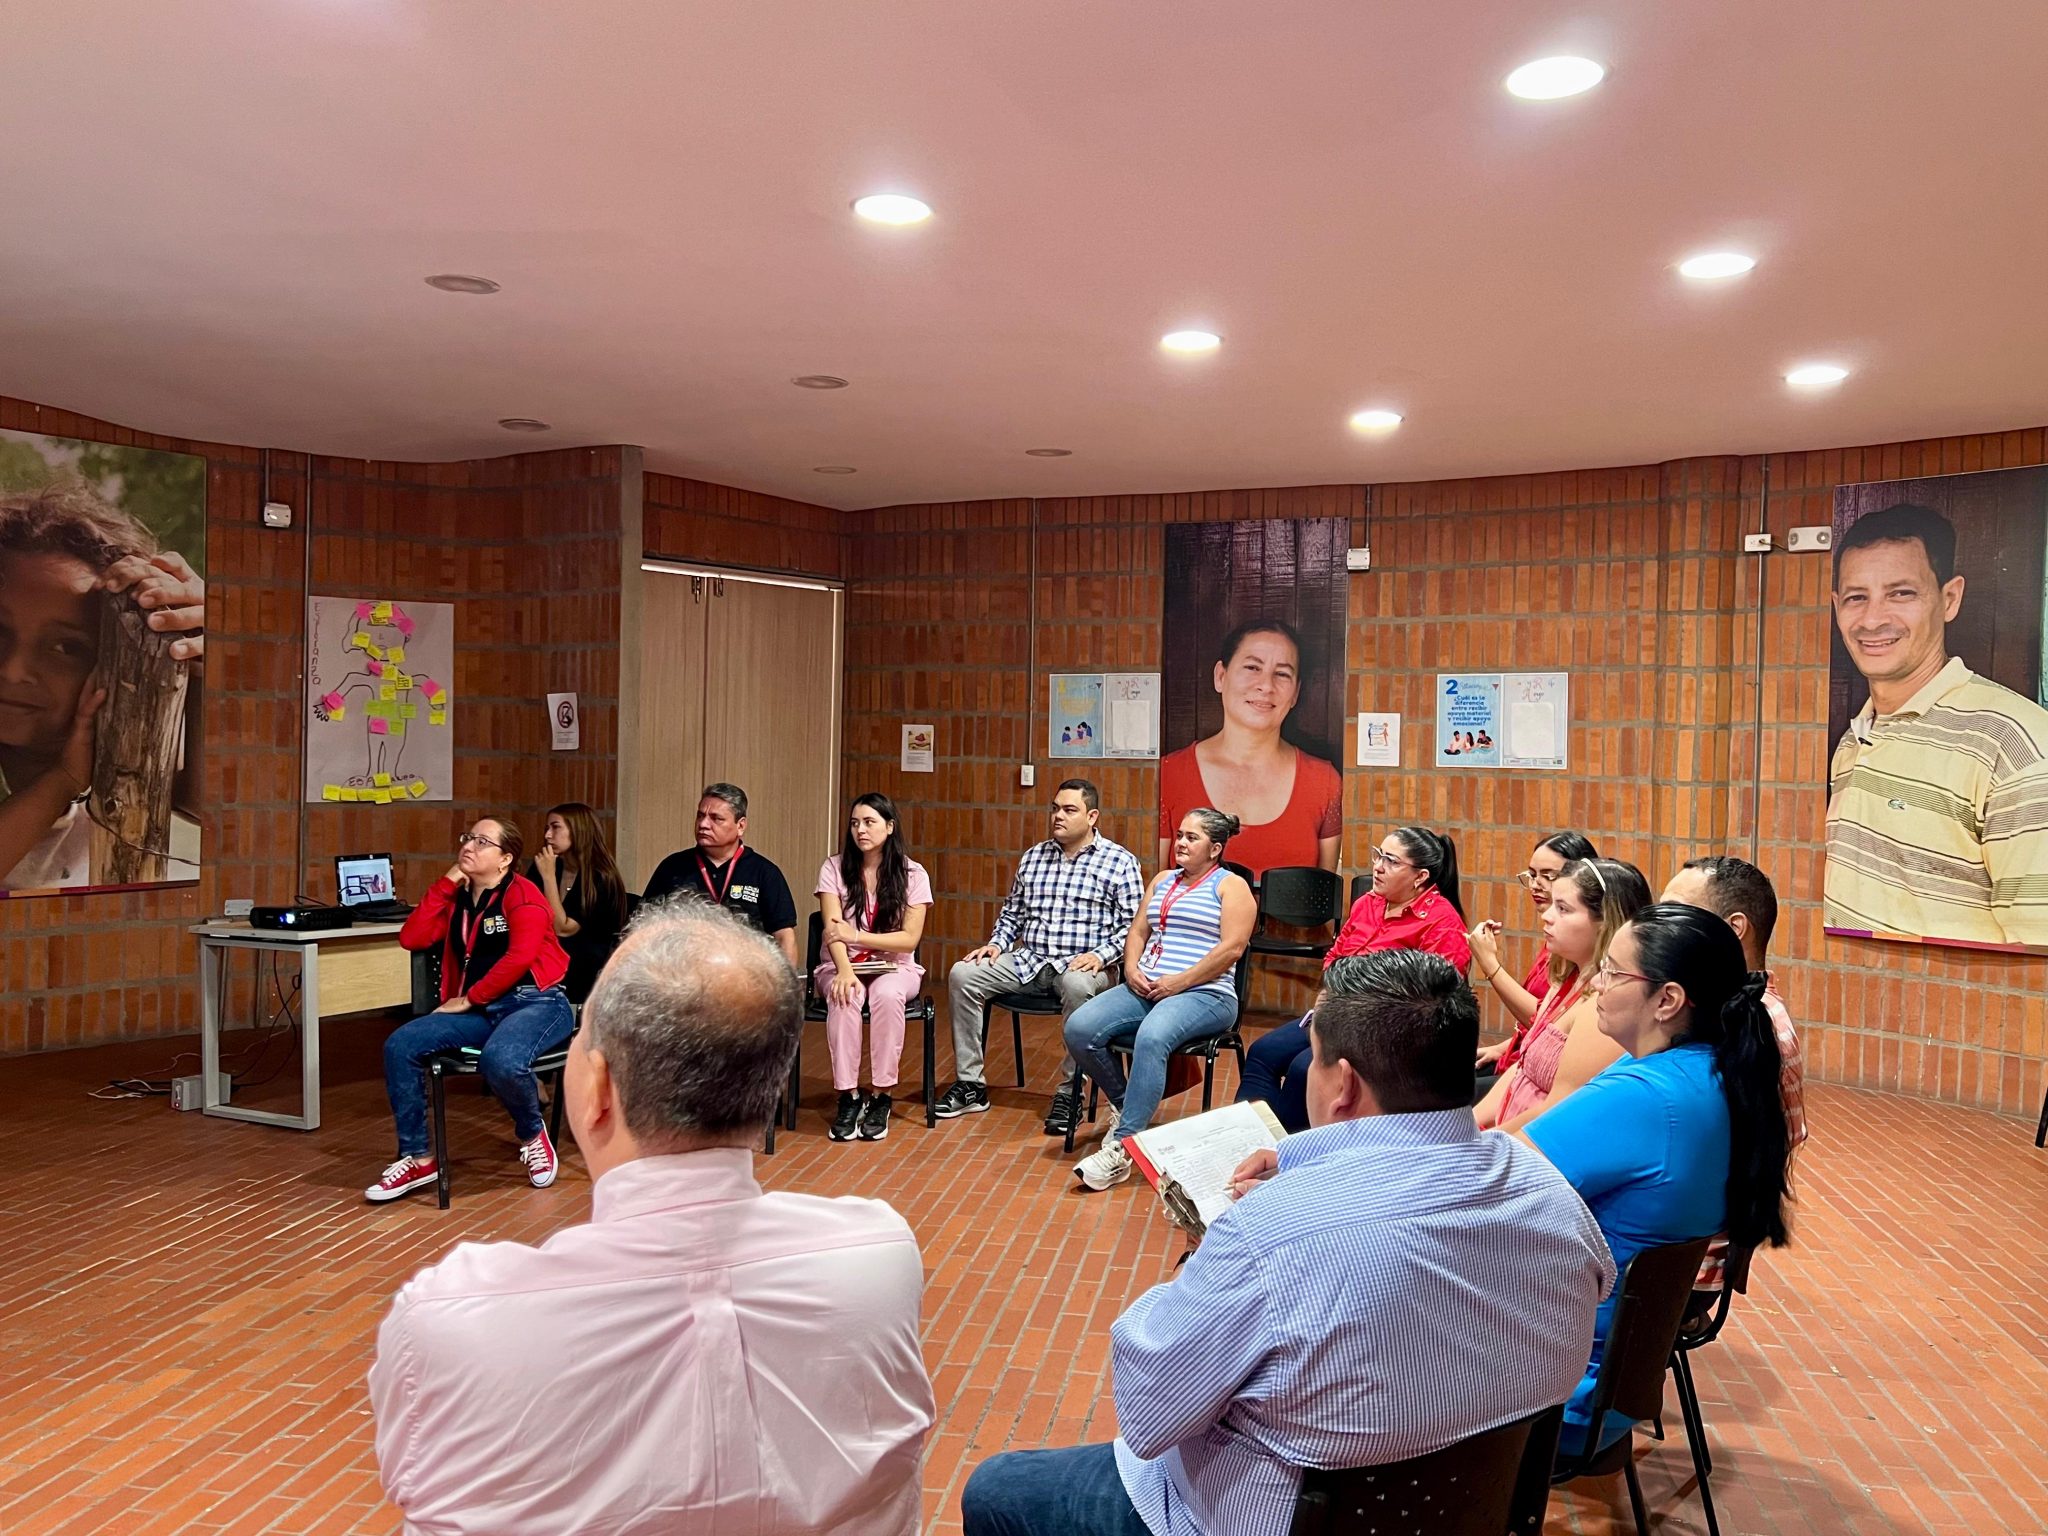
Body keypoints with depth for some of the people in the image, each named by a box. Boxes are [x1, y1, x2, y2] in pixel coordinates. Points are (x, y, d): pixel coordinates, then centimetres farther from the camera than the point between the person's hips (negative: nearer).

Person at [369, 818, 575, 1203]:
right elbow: (412, 938, 2)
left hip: (537, 1002, -7)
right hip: (479, 1009, 7)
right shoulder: (457, 897, 16)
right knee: (400, 1045, -14)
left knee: (501, 1060, -37)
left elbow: (520, 956, -18)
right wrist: (448, 881, 2)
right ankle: (417, 1159, -4)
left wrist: (469, 998, -12)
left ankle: (533, 1135, -3)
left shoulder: (521, 894, -5)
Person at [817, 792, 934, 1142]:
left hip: (894, 967, 0)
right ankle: (848, 1097, -24)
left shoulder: (912, 874, -3)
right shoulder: (834, 868, -2)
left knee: (887, 995, -35)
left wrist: (857, 936, -21)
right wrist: (845, 970, -31)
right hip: (842, 966, 0)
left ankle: (880, 1097, -23)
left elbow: (909, 939, -9)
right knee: (844, 997, -35)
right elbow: (833, 930, -12)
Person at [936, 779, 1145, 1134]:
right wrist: (997, 943, 5)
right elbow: (1012, 911, 23)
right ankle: (971, 1084, -8)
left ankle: (1069, 1092, -23)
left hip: (1080, 965, -5)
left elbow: (1133, 925, -4)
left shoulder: (1120, 862, 0)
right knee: (962, 974, -15)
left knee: (1078, 986, -41)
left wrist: (1101, 955, -18)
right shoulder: (1033, 858, 16)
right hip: (1028, 960, 5)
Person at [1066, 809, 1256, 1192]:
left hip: (1204, 994, -6)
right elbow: (1137, 933, 21)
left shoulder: (1231, 886, 3)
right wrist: (1132, 969, 0)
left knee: (1151, 1037, -38)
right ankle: (1124, 1104, 3)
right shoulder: (1163, 880, 24)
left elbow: (1232, 948, -9)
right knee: (1079, 1028, -20)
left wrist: (1179, 982, -15)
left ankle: (1121, 1148, -36)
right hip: (1144, 989, 7)